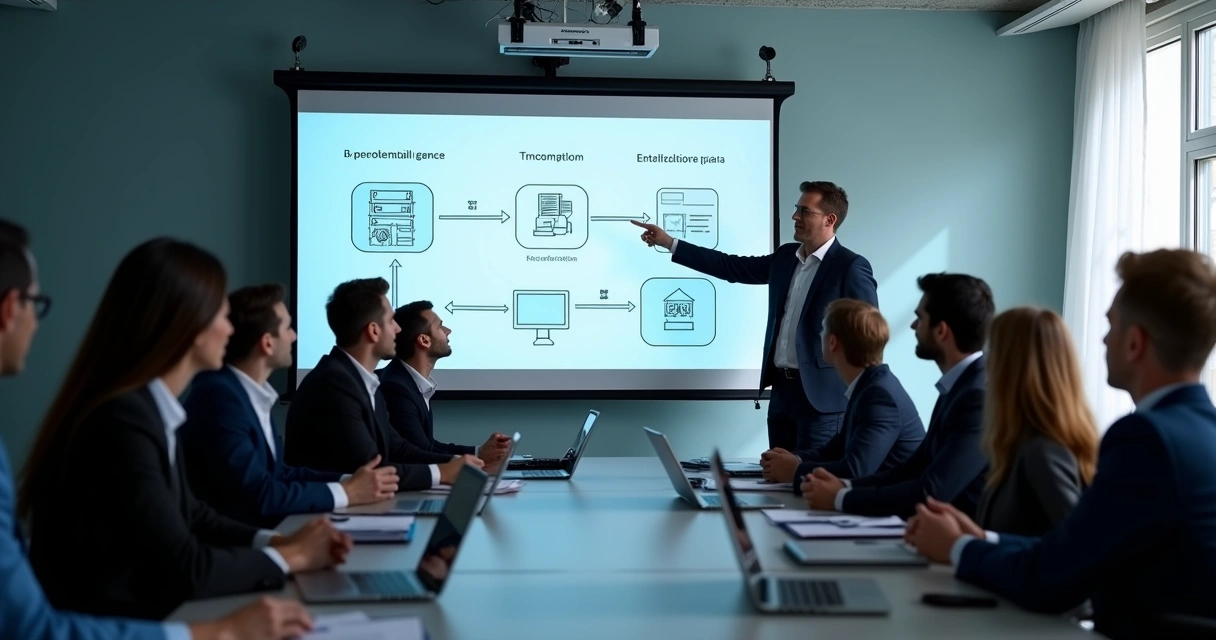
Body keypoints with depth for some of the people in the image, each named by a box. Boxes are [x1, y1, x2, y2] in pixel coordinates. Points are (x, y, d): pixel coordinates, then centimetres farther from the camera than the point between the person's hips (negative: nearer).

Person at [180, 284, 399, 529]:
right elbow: (256, 494, -22)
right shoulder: (219, 396, -19)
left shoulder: (253, 393, 7)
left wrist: (347, 480, -2)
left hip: (262, 529, 8)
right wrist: (346, 492, -14)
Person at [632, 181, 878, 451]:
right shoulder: (785, 257, 11)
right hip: (782, 389, 7)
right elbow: (733, 267, 13)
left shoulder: (851, 267, -11)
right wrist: (669, 243, 10)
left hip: (820, 394, -7)